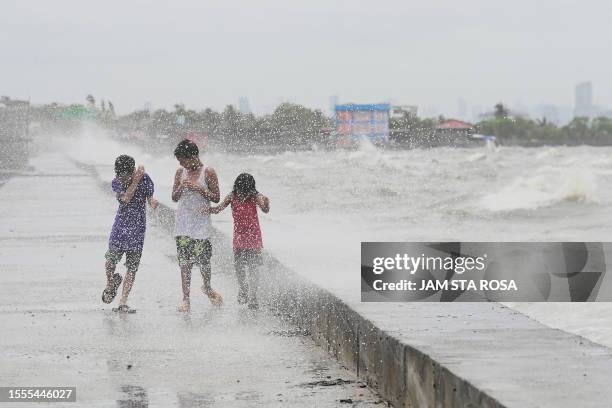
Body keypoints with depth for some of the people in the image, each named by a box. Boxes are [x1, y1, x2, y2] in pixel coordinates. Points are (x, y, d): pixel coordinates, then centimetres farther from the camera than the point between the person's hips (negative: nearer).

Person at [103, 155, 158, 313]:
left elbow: (150, 199, -5)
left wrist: (153, 202, -29)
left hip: (138, 225, -1)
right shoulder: (116, 182, -3)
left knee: (132, 266, -3)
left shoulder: (144, 178, -8)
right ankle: (110, 286, 30)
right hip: (121, 223, 1)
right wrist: (135, 181, -25)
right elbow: (126, 198, -19)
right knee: (111, 259, -2)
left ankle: (123, 302, -1)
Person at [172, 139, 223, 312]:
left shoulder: (208, 172, -3)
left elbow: (216, 198, -3)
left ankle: (207, 287, 30)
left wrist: (200, 189, -16)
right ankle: (186, 299, 0)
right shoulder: (180, 172, 8)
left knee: (203, 259, 1)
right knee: (185, 261, -3)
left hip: (201, 222, -3)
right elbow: (174, 198, 12)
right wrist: (181, 188, -8)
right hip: (183, 223, 3)